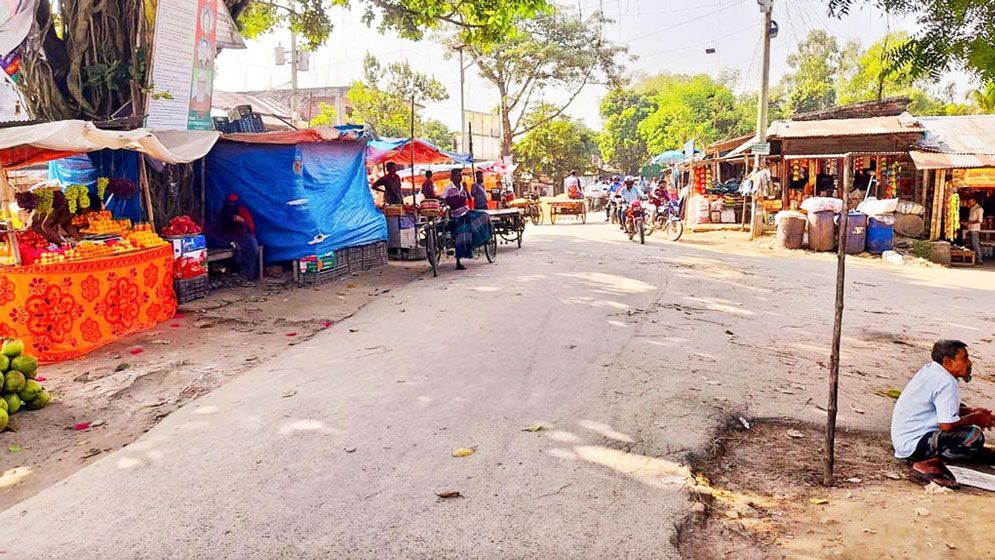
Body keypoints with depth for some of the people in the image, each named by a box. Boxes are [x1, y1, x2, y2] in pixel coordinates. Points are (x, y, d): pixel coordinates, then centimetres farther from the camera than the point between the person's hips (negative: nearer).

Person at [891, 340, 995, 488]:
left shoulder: (930, 369, 8)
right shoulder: (947, 382, -20)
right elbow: (947, 424, -26)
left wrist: (972, 412, 8)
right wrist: (974, 418, -8)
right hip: (912, 444, -10)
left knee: (960, 410, 22)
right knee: (974, 436, -23)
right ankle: (926, 463, -15)